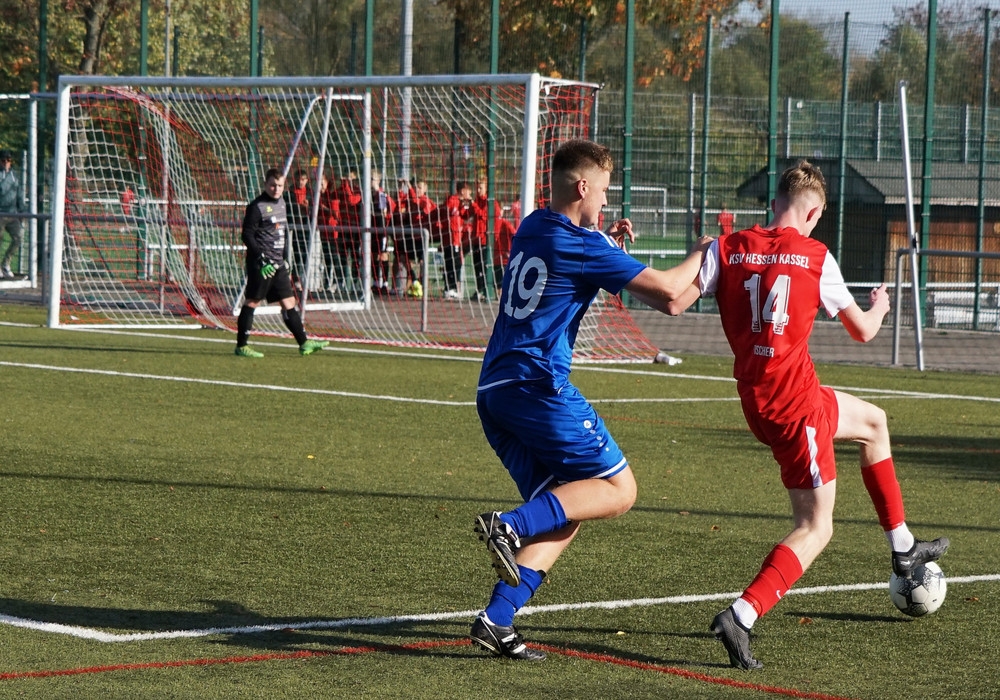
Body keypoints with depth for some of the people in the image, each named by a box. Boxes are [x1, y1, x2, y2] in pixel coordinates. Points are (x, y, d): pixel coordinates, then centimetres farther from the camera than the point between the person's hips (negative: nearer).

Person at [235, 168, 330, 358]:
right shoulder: (257, 207, -10)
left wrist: (284, 259, 21)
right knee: (252, 302, -3)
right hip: (261, 264, -8)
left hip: (278, 264, 8)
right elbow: (247, 235, -14)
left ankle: (303, 343, 11)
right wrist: (262, 258, -22)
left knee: (289, 302, 8)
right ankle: (241, 346, 2)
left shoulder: (281, 203, 15)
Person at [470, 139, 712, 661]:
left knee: (566, 510, 10)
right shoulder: (580, 245, -9)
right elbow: (666, 289, -8)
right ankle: (511, 526, -18)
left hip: (494, 390, 9)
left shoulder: (532, 228, 17)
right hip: (538, 384, -9)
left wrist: (607, 242, 26)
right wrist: (700, 255, 10)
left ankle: (497, 621, -2)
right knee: (618, 489, 1)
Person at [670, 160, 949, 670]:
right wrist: (879, 306, 26)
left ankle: (903, 547, 41)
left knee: (873, 423, 31)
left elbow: (676, 300, -10)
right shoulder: (816, 257, -6)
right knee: (816, 528, 2)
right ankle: (741, 616, -18)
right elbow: (862, 331, 4)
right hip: (795, 402, -6)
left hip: (755, 397, 6)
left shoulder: (728, 248, 1)